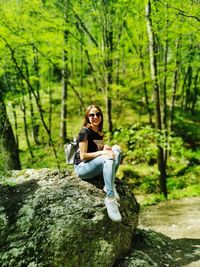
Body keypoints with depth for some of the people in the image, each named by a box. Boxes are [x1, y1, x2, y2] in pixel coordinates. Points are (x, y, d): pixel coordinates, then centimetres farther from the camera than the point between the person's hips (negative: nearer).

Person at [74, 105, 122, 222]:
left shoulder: (100, 133, 13)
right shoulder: (85, 132, -10)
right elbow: (83, 156, -16)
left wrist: (106, 148, -4)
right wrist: (102, 153, -24)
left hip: (96, 166, 8)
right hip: (82, 167, -7)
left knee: (117, 149, -11)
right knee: (108, 159, -33)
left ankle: (109, 185, -21)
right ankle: (110, 198, -40)